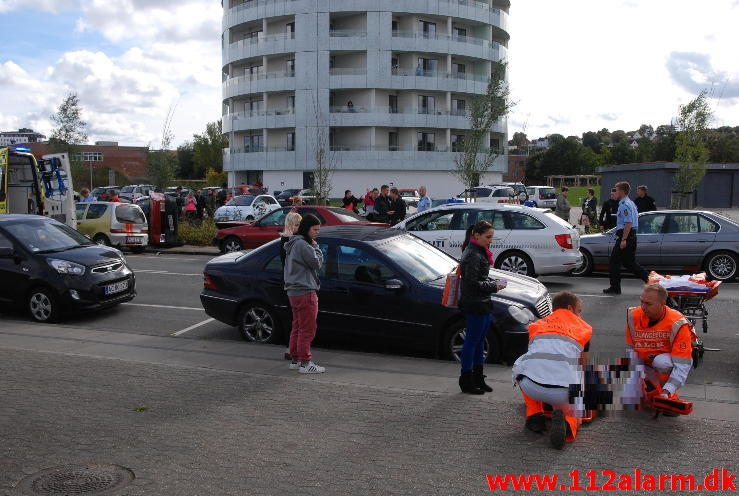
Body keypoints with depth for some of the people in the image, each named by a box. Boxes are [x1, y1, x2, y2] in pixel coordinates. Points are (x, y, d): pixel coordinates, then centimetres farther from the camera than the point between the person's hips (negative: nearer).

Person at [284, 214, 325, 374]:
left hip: (295, 291, 11)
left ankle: (295, 360, 24)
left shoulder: (294, 244, 16)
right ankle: (305, 363, 0)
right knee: (307, 330, -5)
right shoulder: (302, 245, -17)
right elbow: (317, 262, -12)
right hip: (305, 292, -11)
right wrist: (316, 247, -3)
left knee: (298, 328, 16)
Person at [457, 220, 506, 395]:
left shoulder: (479, 253, 14)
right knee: (472, 341, -2)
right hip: (474, 305, -10)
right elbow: (472, 283, -22)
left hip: (482, 304, 10)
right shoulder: (473, 255, -19)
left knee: (479, 341, 16)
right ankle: (466, 382, 8)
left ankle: (478, 379, 27)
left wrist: (494, 282, 5)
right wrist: (494, 286, -14)